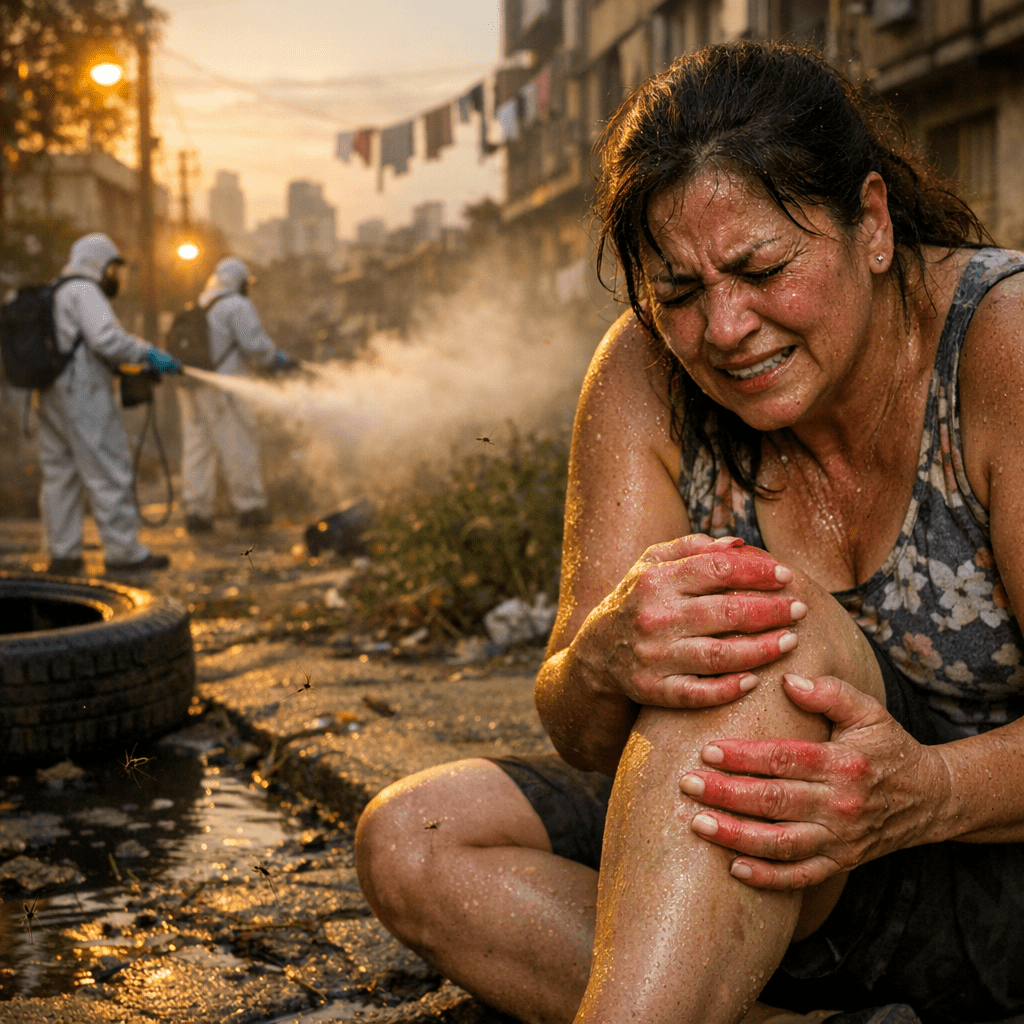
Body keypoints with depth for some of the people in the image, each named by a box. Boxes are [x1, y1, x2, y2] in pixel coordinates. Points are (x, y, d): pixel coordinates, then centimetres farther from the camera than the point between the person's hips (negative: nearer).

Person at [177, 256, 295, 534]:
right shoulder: (238, 306, -6)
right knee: (239, 447, 1)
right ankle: (249, 507, 5)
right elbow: (256, 344, -14)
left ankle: (196, 512, 5)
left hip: (191, 386, 8)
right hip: (221, 386, -8)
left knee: (197, 448, 7)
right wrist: (277, 359, 4)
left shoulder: (199, 308, 19)